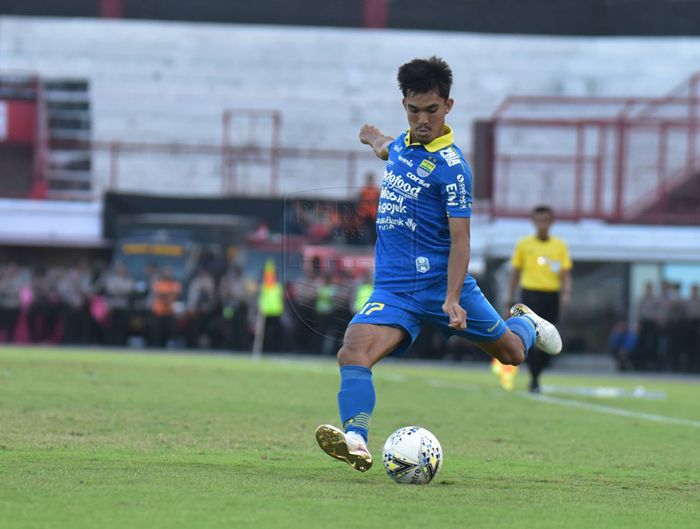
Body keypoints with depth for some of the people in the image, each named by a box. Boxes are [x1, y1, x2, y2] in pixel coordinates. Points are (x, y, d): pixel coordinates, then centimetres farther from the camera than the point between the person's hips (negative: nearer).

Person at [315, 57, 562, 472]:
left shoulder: (451, 165, -13)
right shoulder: (403, 144, 7)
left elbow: (460, 239, -16)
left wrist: (452, 299, -26)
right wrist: (376, 139, 57)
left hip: (441, 281, -4)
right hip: (393, 288, 5)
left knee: (511, 352, 14)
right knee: (353, 353, -24)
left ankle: (525, 323, 49)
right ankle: (357, 441, -38)